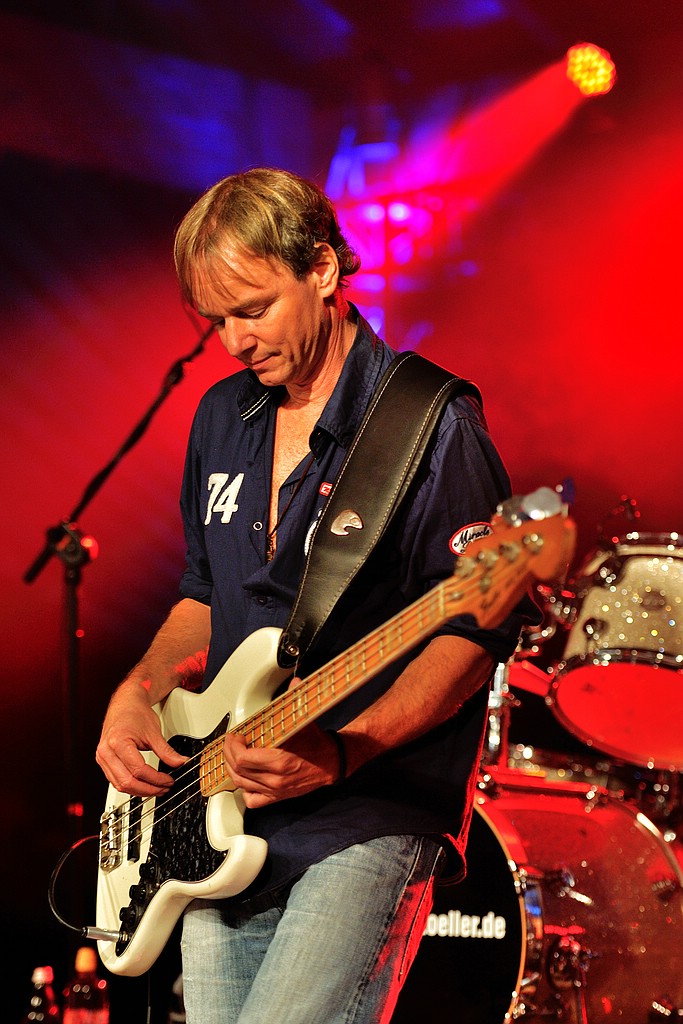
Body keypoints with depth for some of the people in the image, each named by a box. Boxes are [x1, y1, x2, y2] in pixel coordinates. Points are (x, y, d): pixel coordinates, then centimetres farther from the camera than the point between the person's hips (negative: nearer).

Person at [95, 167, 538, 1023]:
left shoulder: (431, 426, -10)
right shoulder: (222, 420, 12)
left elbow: (476, 630, -12)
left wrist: (342, 752, -23)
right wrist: (139, 693, 4)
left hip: (372, 816, -7)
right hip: (222, 822, 7)